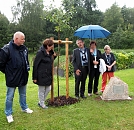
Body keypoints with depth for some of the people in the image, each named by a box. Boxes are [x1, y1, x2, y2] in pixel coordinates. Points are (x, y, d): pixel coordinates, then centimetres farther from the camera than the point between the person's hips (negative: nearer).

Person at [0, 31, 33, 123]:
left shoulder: (24, 48, 4)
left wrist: (27, 67, 10)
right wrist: (7, 72, -5)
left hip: (23, 77, 6)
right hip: (12, 78, -6)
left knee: (23, 94, 22)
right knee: (10, 97, 7)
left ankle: (24, 108, 41)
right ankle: (9, 114, 22)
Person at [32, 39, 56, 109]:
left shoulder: (50, 53, 8)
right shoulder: (40, 53, -15)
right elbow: (35, 65, -15)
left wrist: (54, 56, 3)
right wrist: (35, 77, -16)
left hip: (48, 75, 8)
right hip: (41, 76, -8)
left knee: (48, 89, 15)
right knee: (41, 90, 7)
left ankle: (40, 102, 32)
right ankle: (42, 104, 25)